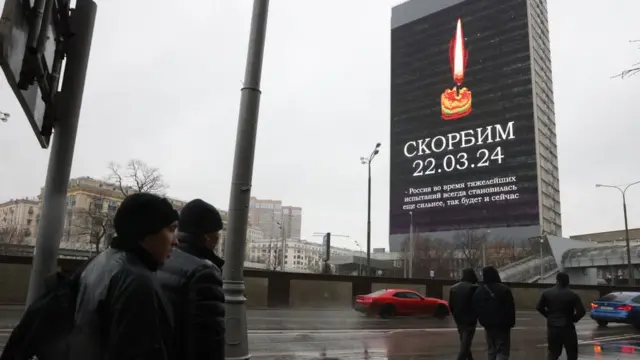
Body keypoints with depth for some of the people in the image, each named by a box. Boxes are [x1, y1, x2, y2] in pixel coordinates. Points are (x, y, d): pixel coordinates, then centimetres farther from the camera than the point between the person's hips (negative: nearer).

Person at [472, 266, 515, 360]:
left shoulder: (478, 291, 4)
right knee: (503, 350, -1)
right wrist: (511, 322, -1)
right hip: (502, 325, -5)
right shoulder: (504, 289, -14)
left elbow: (476, 309, 8)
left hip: (488, 325, 5)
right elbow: (510, 308, -13)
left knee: (491, 350, 16)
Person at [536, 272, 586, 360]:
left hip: (552, 327, 3)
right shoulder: (573, 295, -8)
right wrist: (573, 319, 4)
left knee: (552, 353, 12)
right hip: (567, 327, -2)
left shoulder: (547, 293, 1)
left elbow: (539, 308, 4)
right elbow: (581, 311, -13)